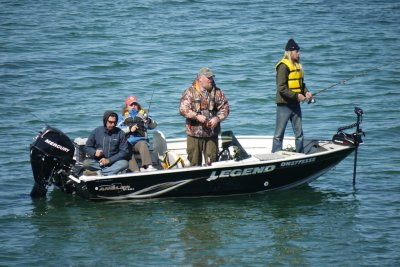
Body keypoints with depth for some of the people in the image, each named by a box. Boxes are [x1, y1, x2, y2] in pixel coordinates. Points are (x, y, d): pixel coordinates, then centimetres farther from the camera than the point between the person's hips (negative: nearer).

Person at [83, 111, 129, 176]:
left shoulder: (120, 133, 0)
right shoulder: (96, 131, 3)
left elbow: (124, 151, -3)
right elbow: (87, 147, 8)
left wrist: (109, 160, -14)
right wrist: (95, 152, -15)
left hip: (113, 162, 0)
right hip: (97, 162, 0)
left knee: (124, 163, -31)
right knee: (86, 163, -28)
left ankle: (98, 172, -33)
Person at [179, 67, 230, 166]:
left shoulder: (217, 92, 6)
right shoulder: (190, 92, -2)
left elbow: (225, 108, 5)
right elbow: (183, 109, -10)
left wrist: (217, 118, -13)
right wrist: (197, 116, -22)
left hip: (212, 134, 2)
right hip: (194, 134, -2)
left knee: (212, 161, 3)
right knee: (194, 162, 4)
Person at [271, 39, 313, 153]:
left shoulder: (297, 65, 11)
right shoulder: (283, 66, -15)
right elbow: (281, 88, -21)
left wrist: (306, 92, 3)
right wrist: (296, 95, -22)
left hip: (295, 104, 8)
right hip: (284, 104, -8)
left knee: (299, 133, 13)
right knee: (279, 134, -1)